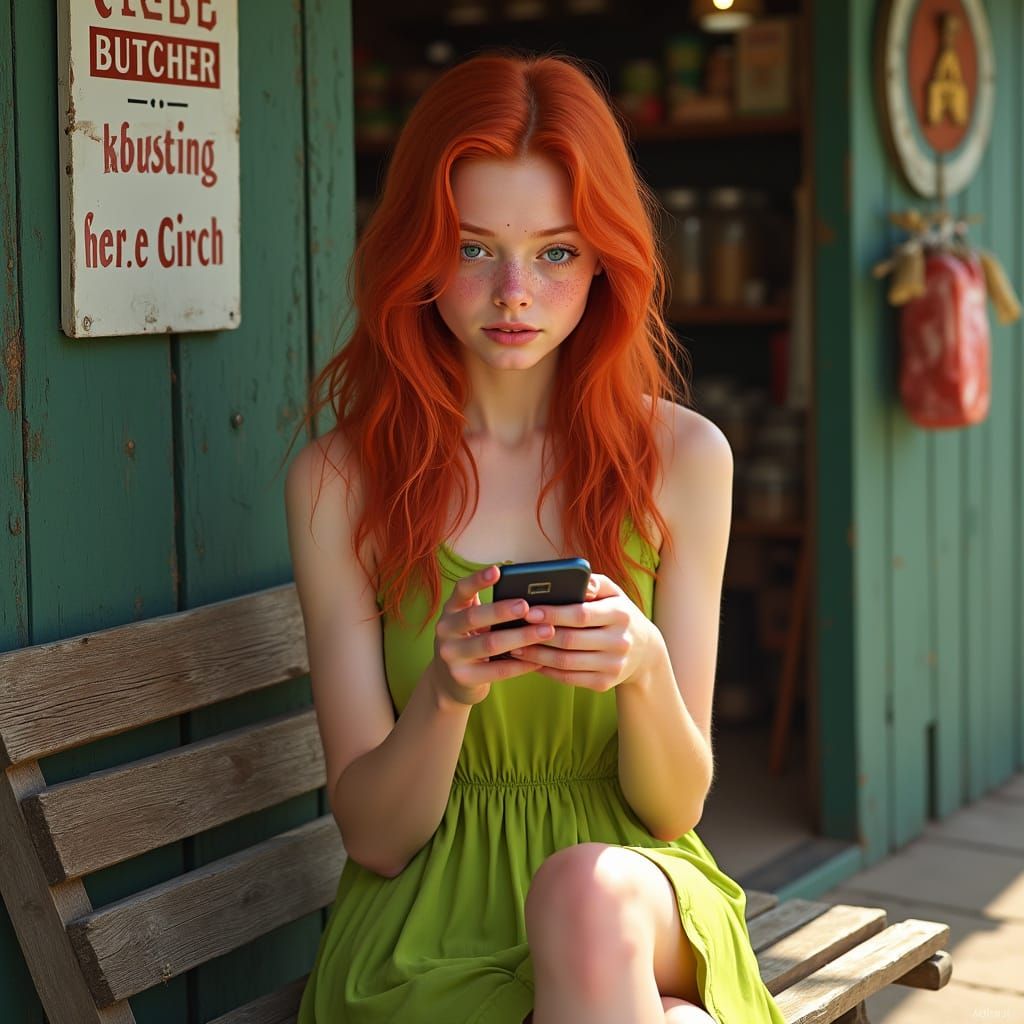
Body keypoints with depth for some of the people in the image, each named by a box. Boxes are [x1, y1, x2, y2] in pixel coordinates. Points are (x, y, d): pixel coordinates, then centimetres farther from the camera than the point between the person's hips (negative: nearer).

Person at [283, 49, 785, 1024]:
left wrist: (646, 672, -21)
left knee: (589, 888, -35)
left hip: (637, 893, 2)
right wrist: (446, 693, -23)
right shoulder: (337, 480, -3)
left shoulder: (683, 457, 0)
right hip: (426, 916, -1)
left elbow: (674, 807, 0)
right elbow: (372, 834, -3)